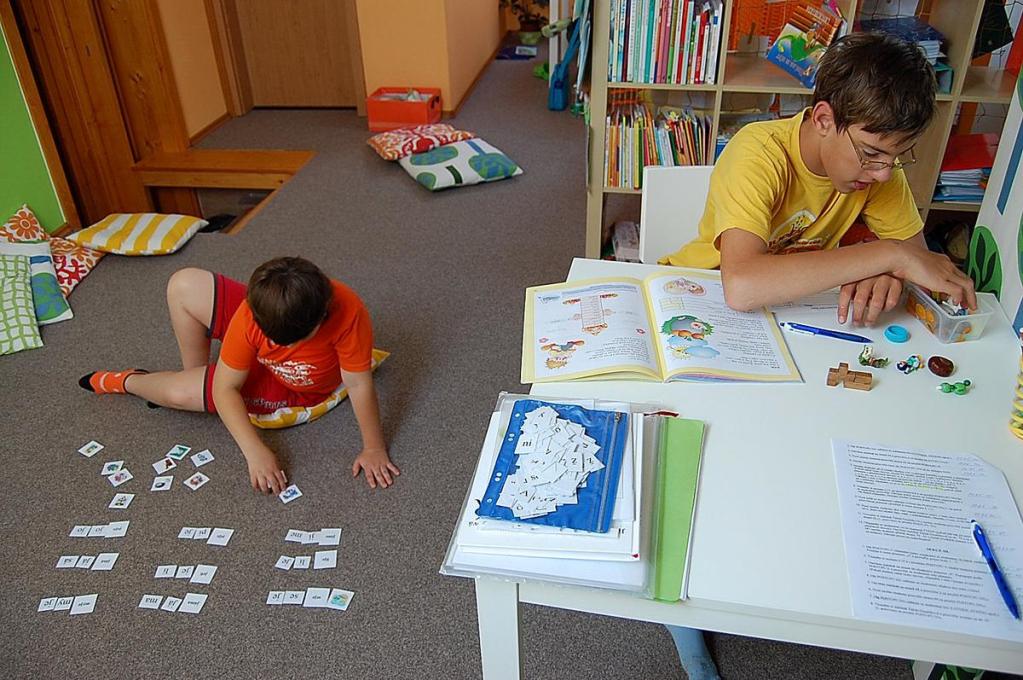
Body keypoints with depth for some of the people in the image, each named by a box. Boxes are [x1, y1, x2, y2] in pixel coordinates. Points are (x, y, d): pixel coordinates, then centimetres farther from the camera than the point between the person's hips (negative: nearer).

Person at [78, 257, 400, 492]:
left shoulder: (348, 312, -44)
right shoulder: (252, 313, -34)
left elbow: (359, 384, -32)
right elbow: (225, 388, -25)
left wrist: (374, 448, -29)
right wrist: (255, 451, -33)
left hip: (293, 388, -2)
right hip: (255, 360, 3)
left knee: (179, 393, -12)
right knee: (183, 285, -15)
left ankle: (127, 381, 25)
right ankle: (195, 373, 9)